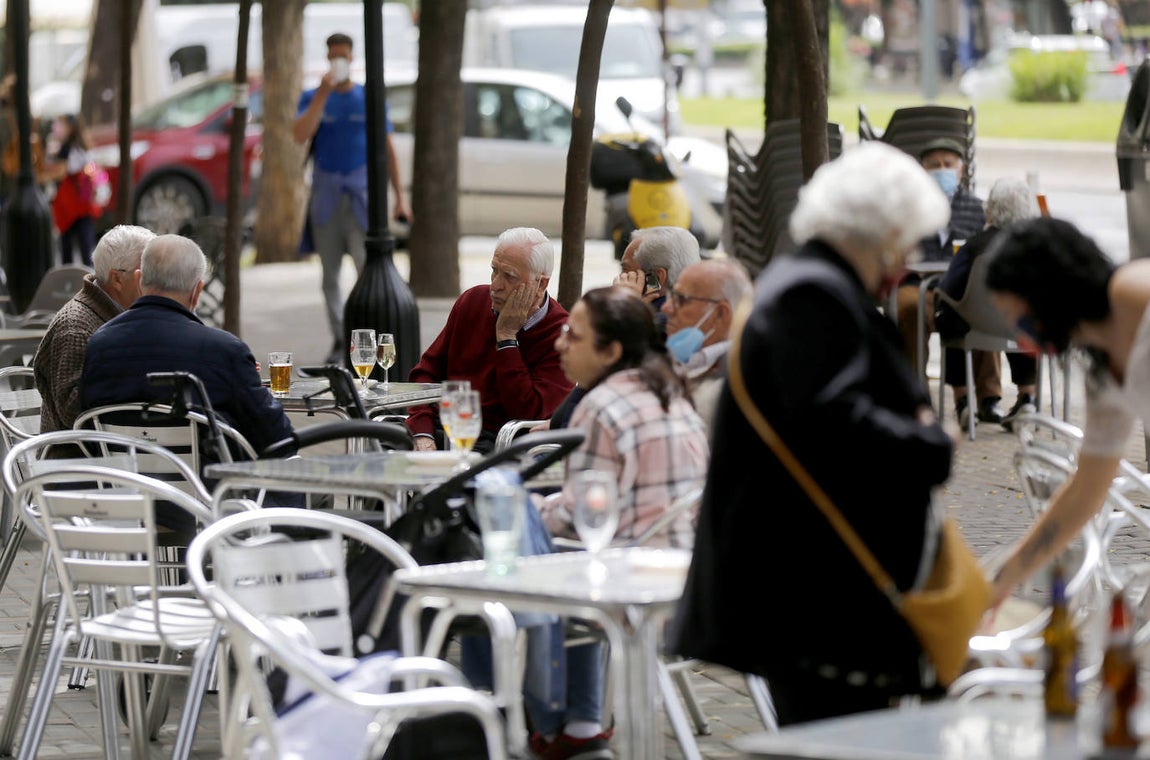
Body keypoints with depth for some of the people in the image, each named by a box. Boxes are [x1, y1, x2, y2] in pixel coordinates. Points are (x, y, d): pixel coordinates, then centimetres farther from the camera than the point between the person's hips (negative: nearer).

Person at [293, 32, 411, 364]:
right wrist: (323, 93, -15)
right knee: (329, 272, 4)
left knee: (367, 266, -12)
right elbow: (300, 135, -11)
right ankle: (339, 340, 11)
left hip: (361, 193, -2)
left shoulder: (369, 99, 6)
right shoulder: (312, 97, 7)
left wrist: (400, 196, 2)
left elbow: (387, 149, 7)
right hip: (326, 194, 2)